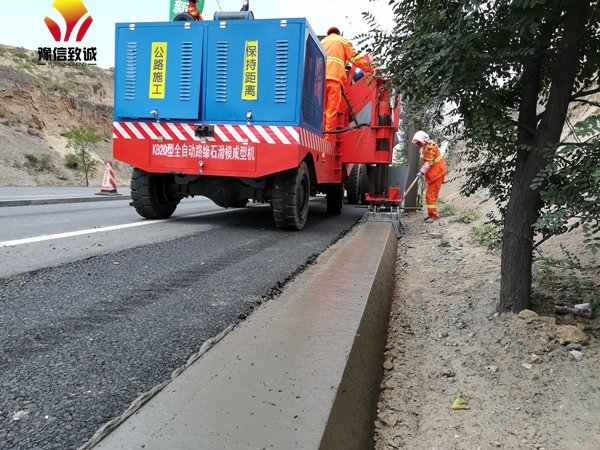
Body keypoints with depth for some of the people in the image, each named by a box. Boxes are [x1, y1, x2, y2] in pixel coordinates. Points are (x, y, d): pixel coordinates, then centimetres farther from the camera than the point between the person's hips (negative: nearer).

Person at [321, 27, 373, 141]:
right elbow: (355, 58, 10)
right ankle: (328, 138, -13)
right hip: (334, 78, -3)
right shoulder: (343, 41, 20)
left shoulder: (322, 42, 33)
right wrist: (371, 68, 16)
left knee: (321, 110, 1)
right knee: (331, 111, -7)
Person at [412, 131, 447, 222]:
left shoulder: (430, 147, -17)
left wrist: (422, 172, -27)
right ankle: (431, 214, 23)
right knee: (429, 194, 15)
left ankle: (434, 215, -5)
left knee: (431, 195, -10)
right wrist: (422, 172, 2)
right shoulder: (425, 148, 13)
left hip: (437, 173, -10)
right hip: (432, 174, 10)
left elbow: (429, 162, -23)